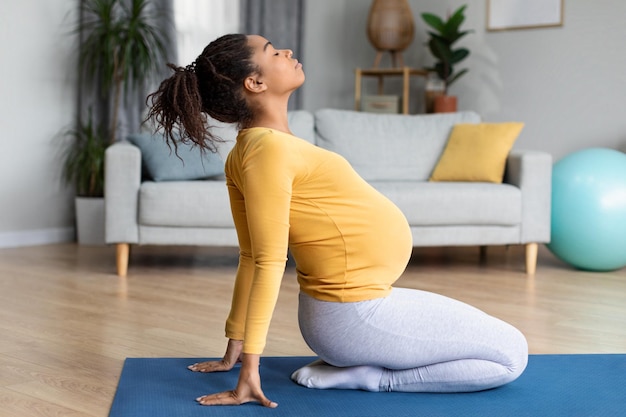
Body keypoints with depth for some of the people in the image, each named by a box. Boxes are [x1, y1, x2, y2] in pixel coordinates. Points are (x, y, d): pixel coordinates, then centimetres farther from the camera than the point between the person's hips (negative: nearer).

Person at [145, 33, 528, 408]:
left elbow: (252, 258, 9)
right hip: (357, 317, -10)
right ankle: (365, 378, -2)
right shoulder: (268, 149, -21)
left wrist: (235, 350, 12)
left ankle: (346, 364, 13)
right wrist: (249, 369, -21)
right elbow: (268, 262, -23)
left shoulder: (246, 153, 6)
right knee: (511, 355, 4)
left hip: (342, 307, 10)